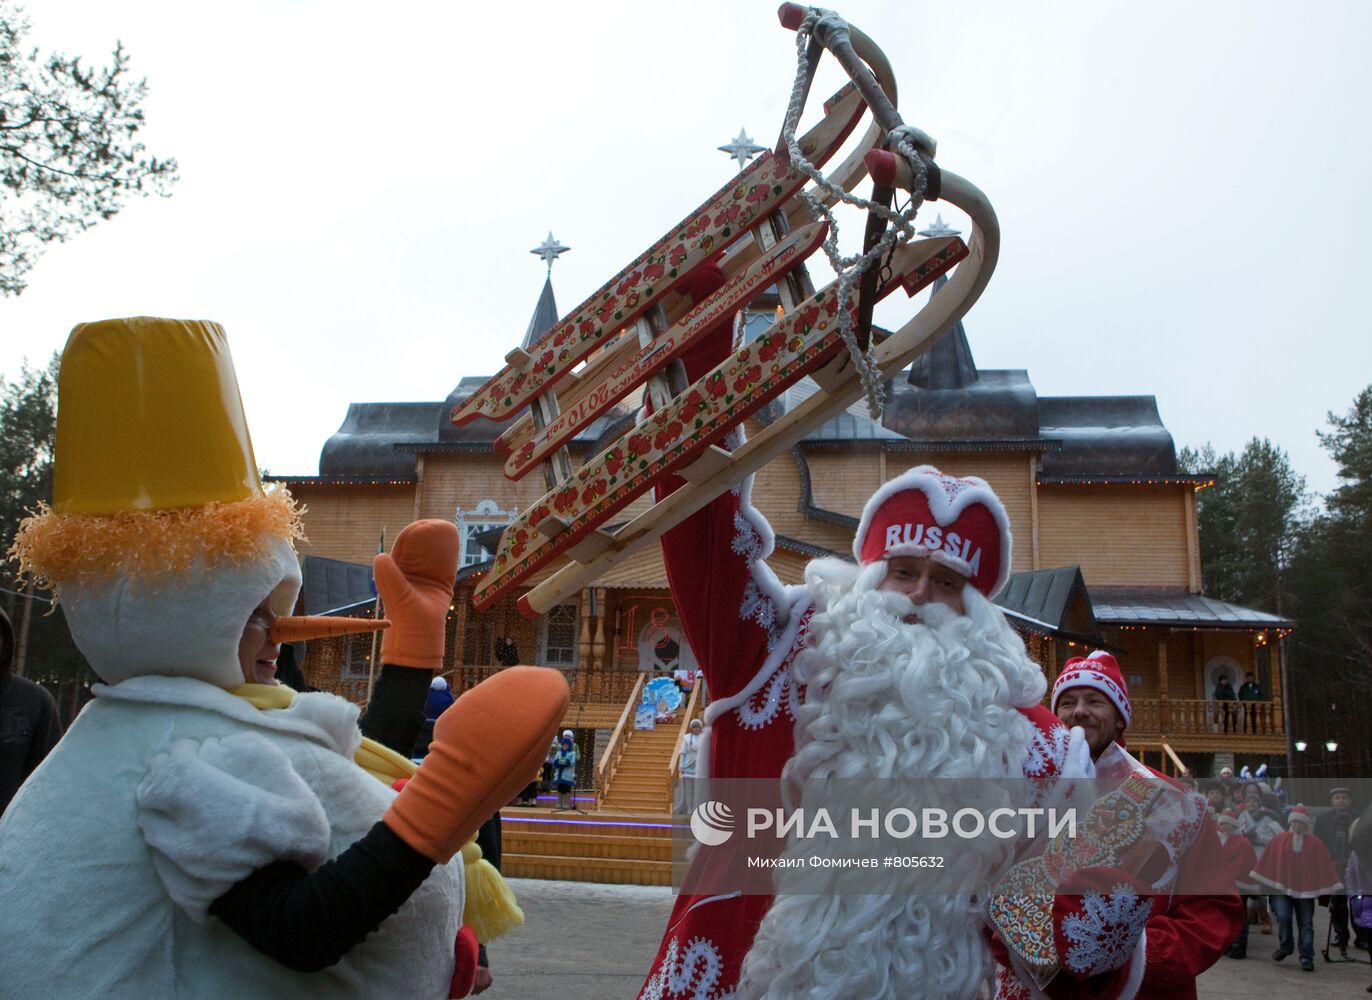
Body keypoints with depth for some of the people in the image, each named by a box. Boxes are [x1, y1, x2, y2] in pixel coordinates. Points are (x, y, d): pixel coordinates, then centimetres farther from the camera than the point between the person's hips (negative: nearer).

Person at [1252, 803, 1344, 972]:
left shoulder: (1316, 844, 3)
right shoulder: (1279, 839, 3)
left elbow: (1325, 867, 4)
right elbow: (1268, 863, 5)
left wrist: (1334, 888, -1)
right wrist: (1258, 881, 3)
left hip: (1305, 890, 1)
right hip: (1281, 887, -1)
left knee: (1306, 924, 0)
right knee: (1283, 916, -17)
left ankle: (1307, 959, 6)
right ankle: (1285, 946, 7)